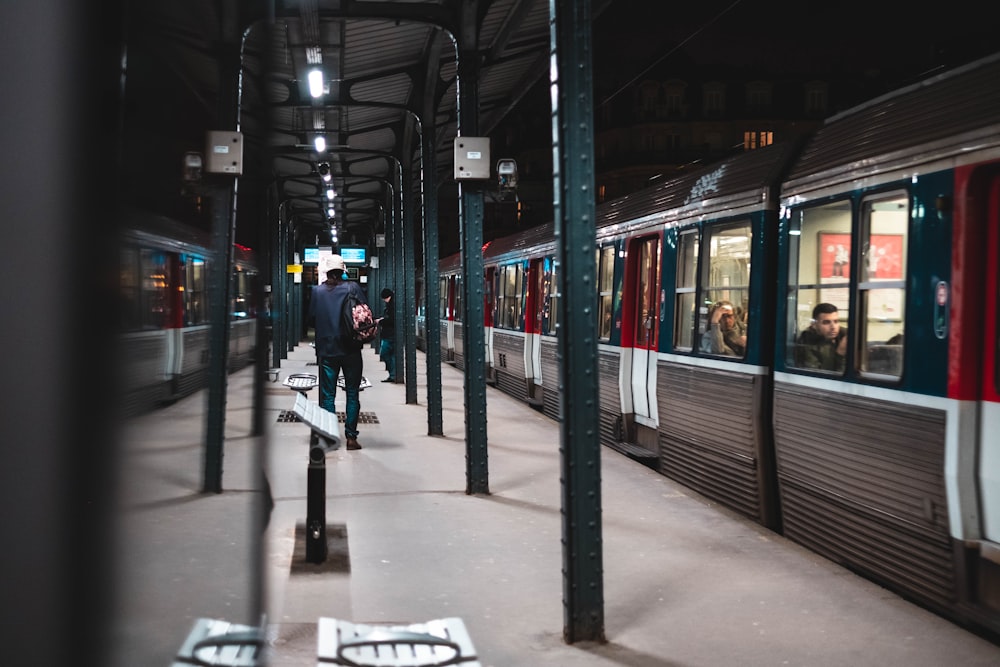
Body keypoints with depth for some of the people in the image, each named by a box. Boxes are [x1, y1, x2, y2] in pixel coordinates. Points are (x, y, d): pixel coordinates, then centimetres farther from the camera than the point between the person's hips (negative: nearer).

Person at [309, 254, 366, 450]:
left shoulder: (317, 290, 0)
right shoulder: (352, 288, -5)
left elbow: (312, 318, 6)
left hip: (326, 349, 1)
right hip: (351, 349, -1)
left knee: (327, 395, 7)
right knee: (352, 393, 6)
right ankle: (351, 436, 3)